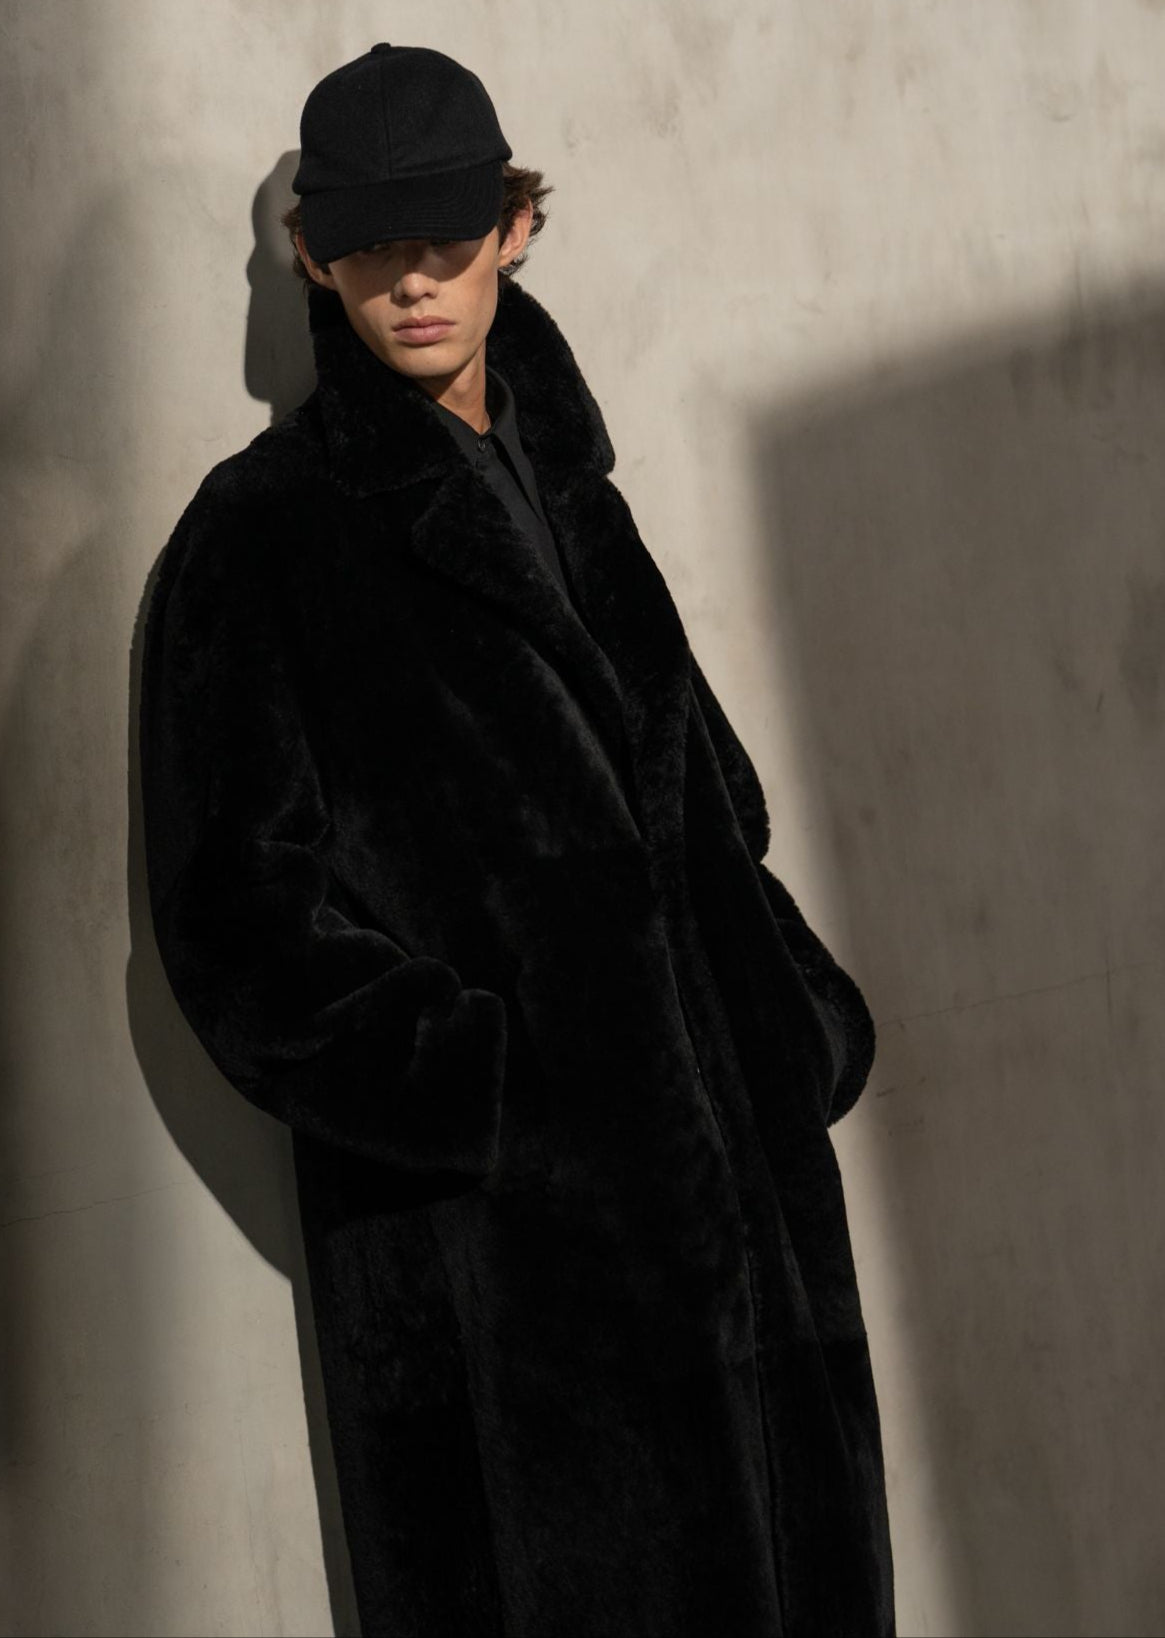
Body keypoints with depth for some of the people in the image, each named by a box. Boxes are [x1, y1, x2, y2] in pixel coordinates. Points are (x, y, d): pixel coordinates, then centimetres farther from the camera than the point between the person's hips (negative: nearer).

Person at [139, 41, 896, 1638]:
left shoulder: (571, 490, 16)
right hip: (485, 1245, -6)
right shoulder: (260, 536, -2)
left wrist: (800, 1018, 8)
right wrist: (491, 1098, -17)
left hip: (729, 1185, 6)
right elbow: (243, 920, -7)